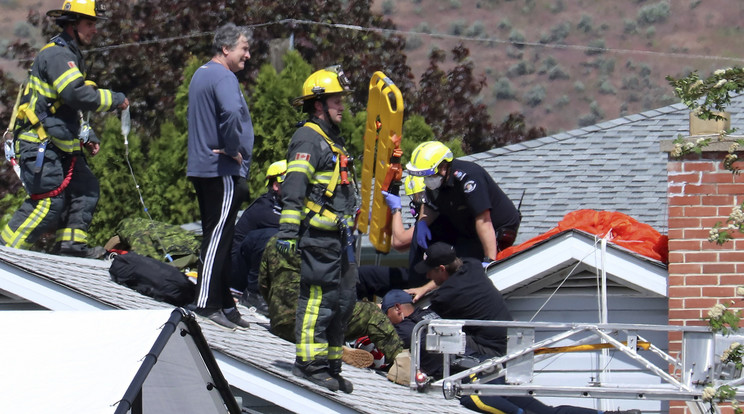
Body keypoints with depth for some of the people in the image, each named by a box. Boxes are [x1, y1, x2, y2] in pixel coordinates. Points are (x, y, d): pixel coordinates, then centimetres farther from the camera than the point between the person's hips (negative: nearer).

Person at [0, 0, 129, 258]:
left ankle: (70, 243, 7)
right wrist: (115, 100, -14)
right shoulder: (57, 55, -14)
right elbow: (78, 95, -26)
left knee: (85, 188, 7)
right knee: (49, 200, -14)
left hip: (59, 146, 11)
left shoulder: (69, 55, 21)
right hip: (41, 144, -11)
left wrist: (87, 136, 20)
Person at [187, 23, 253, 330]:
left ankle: (224, 304, 18)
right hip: (222, 171, -10)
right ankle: (206, 305, -10)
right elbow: (231, 113, -34)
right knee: (218, 238, -8)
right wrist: (233, 149, -20)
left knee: (217, 238, 13)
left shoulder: (201, 75, 18)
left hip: (201, 167, 10)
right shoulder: (223, 78, -14)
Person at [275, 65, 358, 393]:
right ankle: (310, 362, -4)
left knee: (343, 300, 11)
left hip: (339, 235, 10)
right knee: (319, 296, -9)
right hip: (318, 234, -10)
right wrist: (288, 230, -26)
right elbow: (293, 189, -19)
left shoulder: (332, 140, 22)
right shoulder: (307, 139, -10)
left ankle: (329, 364, 17)